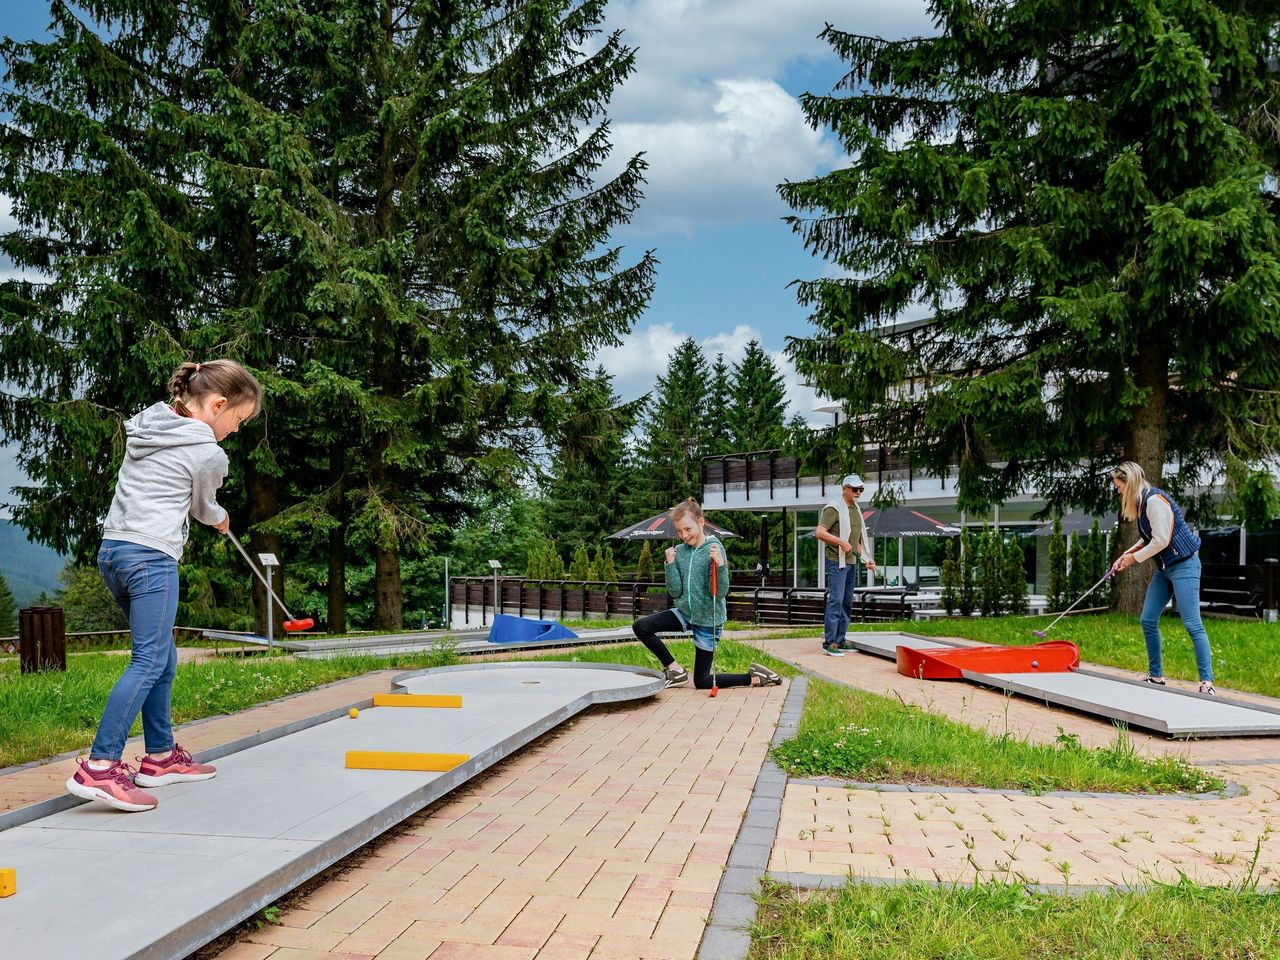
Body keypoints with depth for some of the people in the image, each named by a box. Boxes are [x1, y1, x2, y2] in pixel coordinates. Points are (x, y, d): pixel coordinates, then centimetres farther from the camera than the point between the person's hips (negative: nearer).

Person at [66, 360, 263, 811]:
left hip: (113, 549, 9)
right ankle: (98, 768, -20)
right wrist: (220, 518, 32)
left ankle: (160, 757, 20)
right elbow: (202, 507, 11)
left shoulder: (145, 425, 15)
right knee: (148, 662, -12)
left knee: (163, 658, 15)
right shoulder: (208, 454, -7)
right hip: (151, 556, -9)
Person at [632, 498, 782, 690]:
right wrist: (670, 564, -15)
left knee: (701, 682, 1)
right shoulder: (679, 551, 0)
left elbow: (720, 594, -19)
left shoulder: (714, 548, -15)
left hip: (708, 619, -6)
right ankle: (675, 670, 2)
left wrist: (720, 564, -33)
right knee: (640, 626, -10)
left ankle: (755, 678, 19)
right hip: (685, 612, 6)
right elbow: (676, 592, -3)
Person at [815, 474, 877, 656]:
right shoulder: (834, 508, -9)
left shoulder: (856, 510, 17)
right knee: (835, 601, -12)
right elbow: (819, 532, -17)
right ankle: (829, 643, -11)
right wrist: (841, 542, -23)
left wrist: (867, 559, 17)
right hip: (836, 561, -9)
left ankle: (839, 641, 17)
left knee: (847, 603, 11)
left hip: (852, 562, 9)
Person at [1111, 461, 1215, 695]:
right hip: (1164, 568, 10)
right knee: (1148, 621, 8)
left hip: (1183, 564, -10)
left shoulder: (1155, 500, -19)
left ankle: (1206, 681, -9)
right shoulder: (1142, 502, 10)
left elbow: (1161, 541, -22)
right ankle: (1156, 676, 17)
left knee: (1192, 624, -11)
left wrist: (1135, 558, -9)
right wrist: (1128, 552, 7)